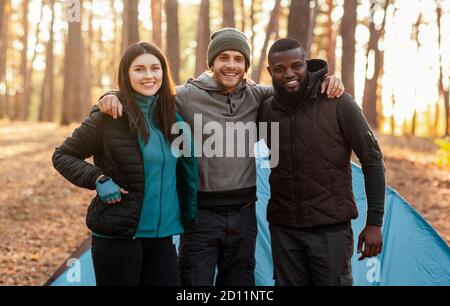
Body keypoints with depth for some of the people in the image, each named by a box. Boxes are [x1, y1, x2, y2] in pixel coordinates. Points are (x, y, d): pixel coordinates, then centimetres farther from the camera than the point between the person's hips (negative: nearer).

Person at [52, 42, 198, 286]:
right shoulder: (109, 116, -9)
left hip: (161, 235, 5)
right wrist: (98, 179, -15)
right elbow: (62, 156, -2)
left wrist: (189, 212, 12)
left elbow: (185, 165, 17)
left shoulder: (171, 116, 6)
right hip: (118, 235, -5)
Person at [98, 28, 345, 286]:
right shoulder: (188, 96, -7)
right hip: (201, 215, -4)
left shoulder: (256, 97, 5)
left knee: (240, 283, 17)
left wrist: (324, 80, 1)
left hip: (243, 215, 4)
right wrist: (113, 96, -22)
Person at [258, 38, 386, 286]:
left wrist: (374, 222, -10)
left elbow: (372, 160, -7)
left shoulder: (338, 103, -10)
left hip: (330, 226, -4)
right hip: (283, 227, 4)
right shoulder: (266, 110, 1)